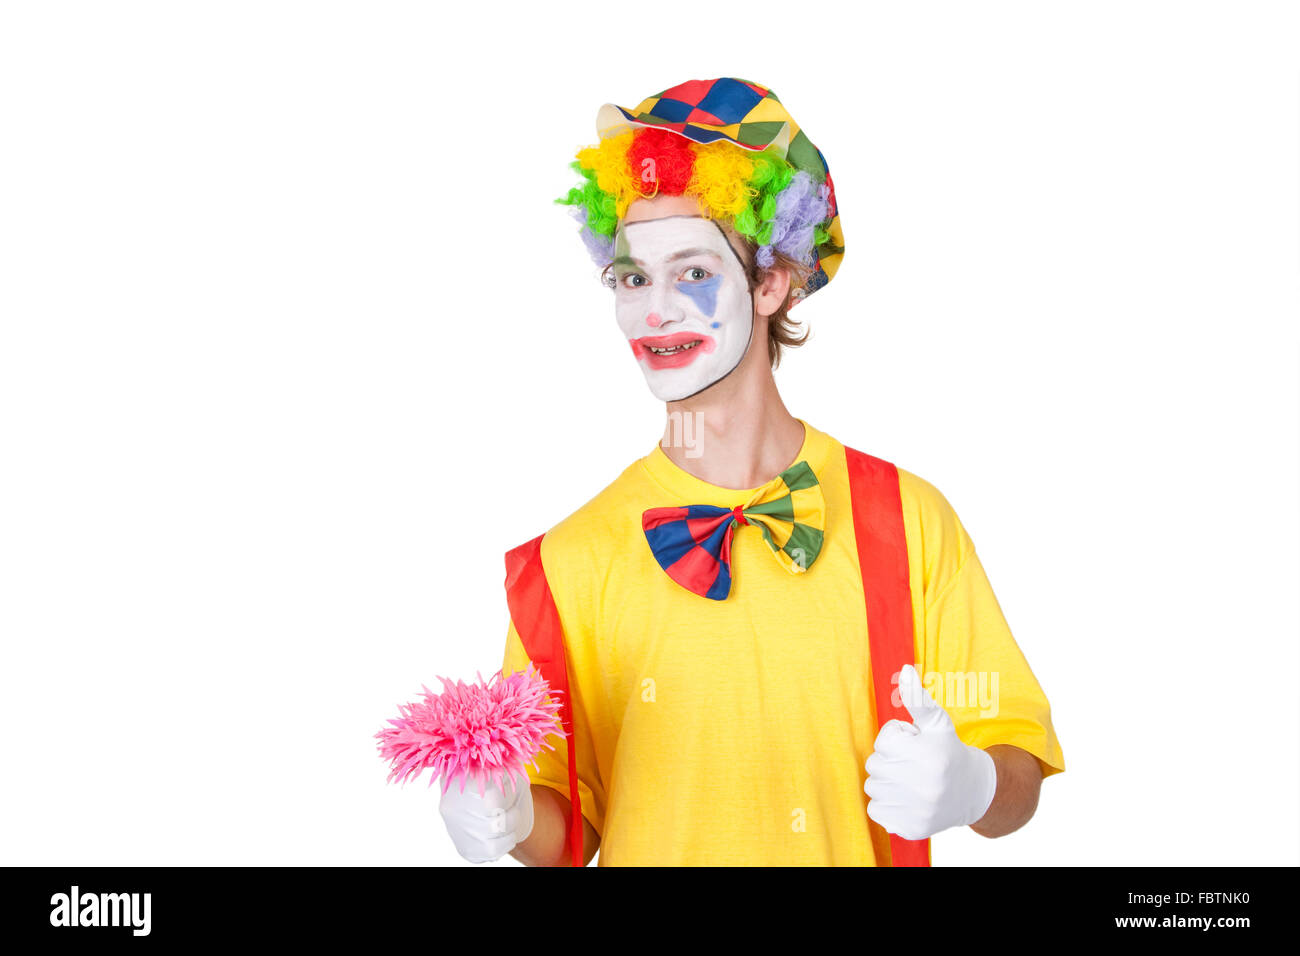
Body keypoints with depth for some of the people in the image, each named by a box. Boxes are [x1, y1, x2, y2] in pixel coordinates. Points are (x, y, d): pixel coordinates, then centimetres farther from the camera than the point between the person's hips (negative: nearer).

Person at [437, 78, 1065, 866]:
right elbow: (565, 825, -2)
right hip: (647, 850, 0)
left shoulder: (907, 520, -8)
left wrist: (969, 786, -23)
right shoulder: (573, 560, -6)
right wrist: (512, 818, -20)